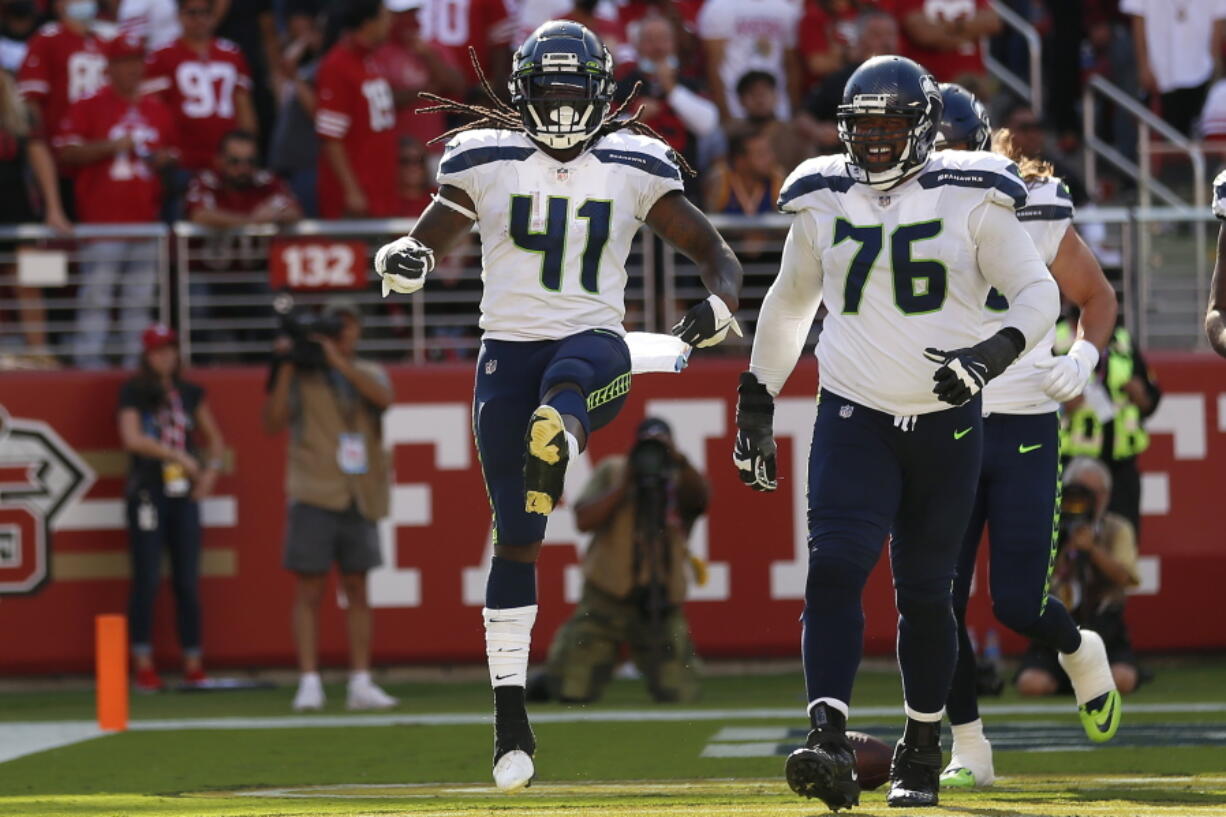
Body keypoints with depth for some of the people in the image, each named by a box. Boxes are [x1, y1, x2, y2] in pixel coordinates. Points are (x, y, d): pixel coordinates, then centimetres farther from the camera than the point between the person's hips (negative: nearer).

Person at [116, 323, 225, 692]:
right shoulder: (133, 392, 1)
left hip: (184, 495, 4)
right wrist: (179, 456, -13)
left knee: (188, 581, 3)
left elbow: (214, 438, 23)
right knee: (147, 579, -8)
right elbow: (131, 438, -12)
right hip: (147, 493, -4)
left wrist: (211, 470, 5)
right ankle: (143, 665, -6)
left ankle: (193, 664, 7)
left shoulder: (190, 394, 14)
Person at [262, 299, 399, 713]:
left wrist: (339, 361, -16)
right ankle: (309, 683, -3)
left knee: (357, 589, 6)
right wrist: (284, 368, -12)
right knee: (310, 590, -4)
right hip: (314, 496, -3)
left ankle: (360, 683, 9)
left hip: (359, 498, 3)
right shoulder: (302, 375, 4)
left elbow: (383, 398, -11)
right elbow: (273, 423, -6)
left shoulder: (368, 373, 12)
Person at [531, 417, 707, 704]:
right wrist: (623, 487, -16)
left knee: (682, 696, -4)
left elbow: (700, 496, -19)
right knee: (572, 691, -8)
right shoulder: (611, 472, 1)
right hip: (606, 597, -1)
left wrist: (681, 464, -34)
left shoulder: (680, 480, 3)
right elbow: (583, 521, -9)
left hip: (661, 603, 1)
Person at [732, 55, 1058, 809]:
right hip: (853, 420, 1)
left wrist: (996, 352, -23)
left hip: (947, 426, -1)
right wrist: (756, 401, 20)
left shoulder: (971, 202, -4)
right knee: (835, 568, -19)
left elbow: (1038, 293, -3)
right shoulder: (823, 203, 5)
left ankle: (922, 753, 23)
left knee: (925, 594, 6)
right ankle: (830, 743, -27)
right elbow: (791, 301, 20)